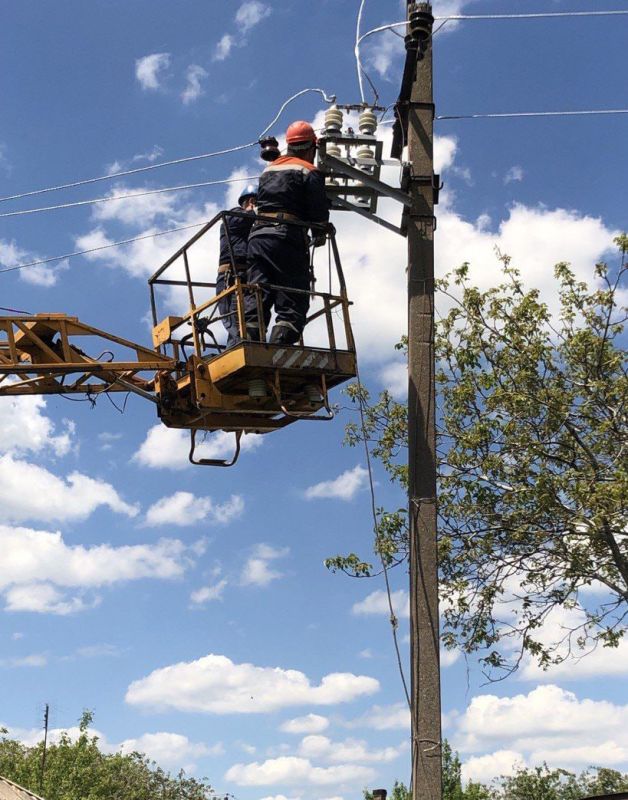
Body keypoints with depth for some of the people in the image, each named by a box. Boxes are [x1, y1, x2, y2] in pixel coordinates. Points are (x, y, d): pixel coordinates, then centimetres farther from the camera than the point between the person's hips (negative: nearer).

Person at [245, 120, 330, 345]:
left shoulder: (268, 170, 25)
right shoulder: (309, 172, 4)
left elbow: (260, 201, 22)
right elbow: (319, 210, -1)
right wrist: (320, 234, 16)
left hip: (257, 235, 6)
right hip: (288, 237, -6)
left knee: (255, 301, 3)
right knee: (293, 305, -7)